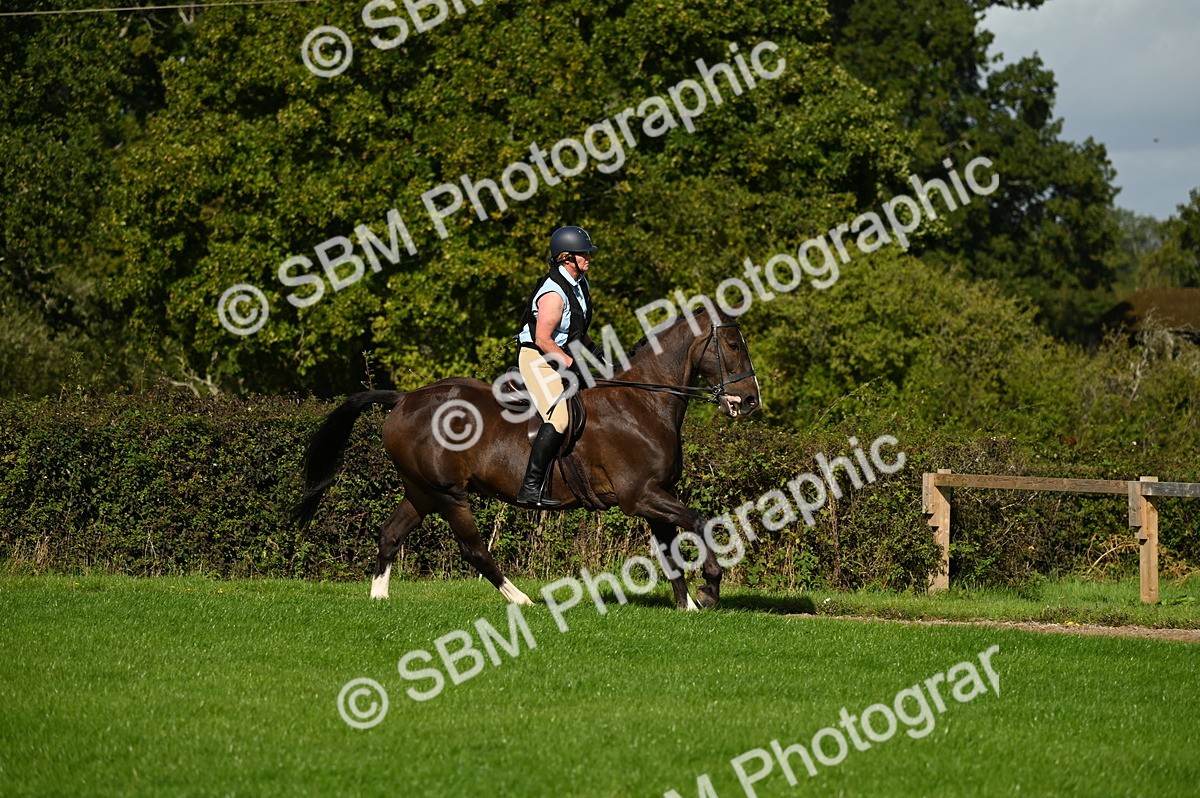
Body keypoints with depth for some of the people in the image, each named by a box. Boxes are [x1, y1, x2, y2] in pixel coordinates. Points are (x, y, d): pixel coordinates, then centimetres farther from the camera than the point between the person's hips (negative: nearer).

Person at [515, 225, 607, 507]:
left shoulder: (581, 283, 7)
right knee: (558, 419, -23)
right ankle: (530, 489, -24)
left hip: (562, 357, 10)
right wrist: (572, 365, -24)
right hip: (537, 358, -10)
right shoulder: (554, 293, -23)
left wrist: (593, 349, 8)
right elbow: (543, 339, -27)